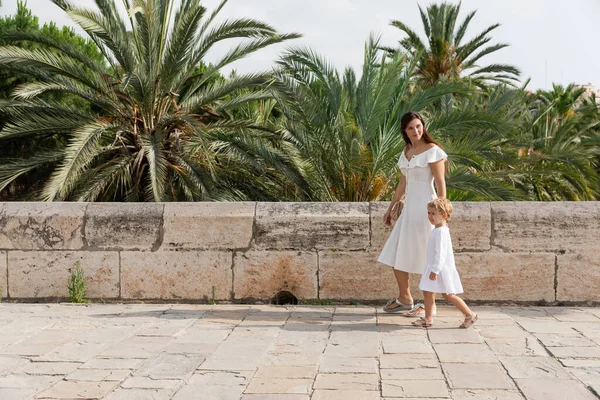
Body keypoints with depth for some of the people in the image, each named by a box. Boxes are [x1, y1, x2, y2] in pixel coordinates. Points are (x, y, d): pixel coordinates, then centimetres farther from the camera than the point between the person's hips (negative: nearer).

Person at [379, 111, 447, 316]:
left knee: (425, 257, -1)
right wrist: (390, 208, 21)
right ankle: (404, 299, 25)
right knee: (396, 254, 10)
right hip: (409, 207, 8)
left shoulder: (432, 151, -9)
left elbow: (440, 184, -12)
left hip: (425, 207, -8)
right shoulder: (406, 152, 13)